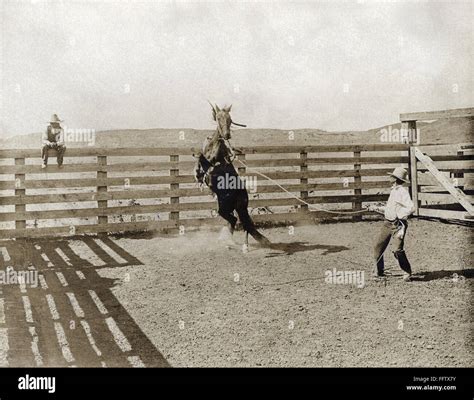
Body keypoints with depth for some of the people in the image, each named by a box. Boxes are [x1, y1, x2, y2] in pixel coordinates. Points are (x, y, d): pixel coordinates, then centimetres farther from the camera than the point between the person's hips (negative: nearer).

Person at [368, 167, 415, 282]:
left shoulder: (403, 192, -13)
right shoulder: (393, 191, 16)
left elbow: (411, 208, -23)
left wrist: (400, 217, -20)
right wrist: (377, 208, 26)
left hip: (398, 225, -9)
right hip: (387, 223, 9)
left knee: (398, 251, -14)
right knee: (378, 247, 8)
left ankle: (407, 273, 2)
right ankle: (378, 271, 21)